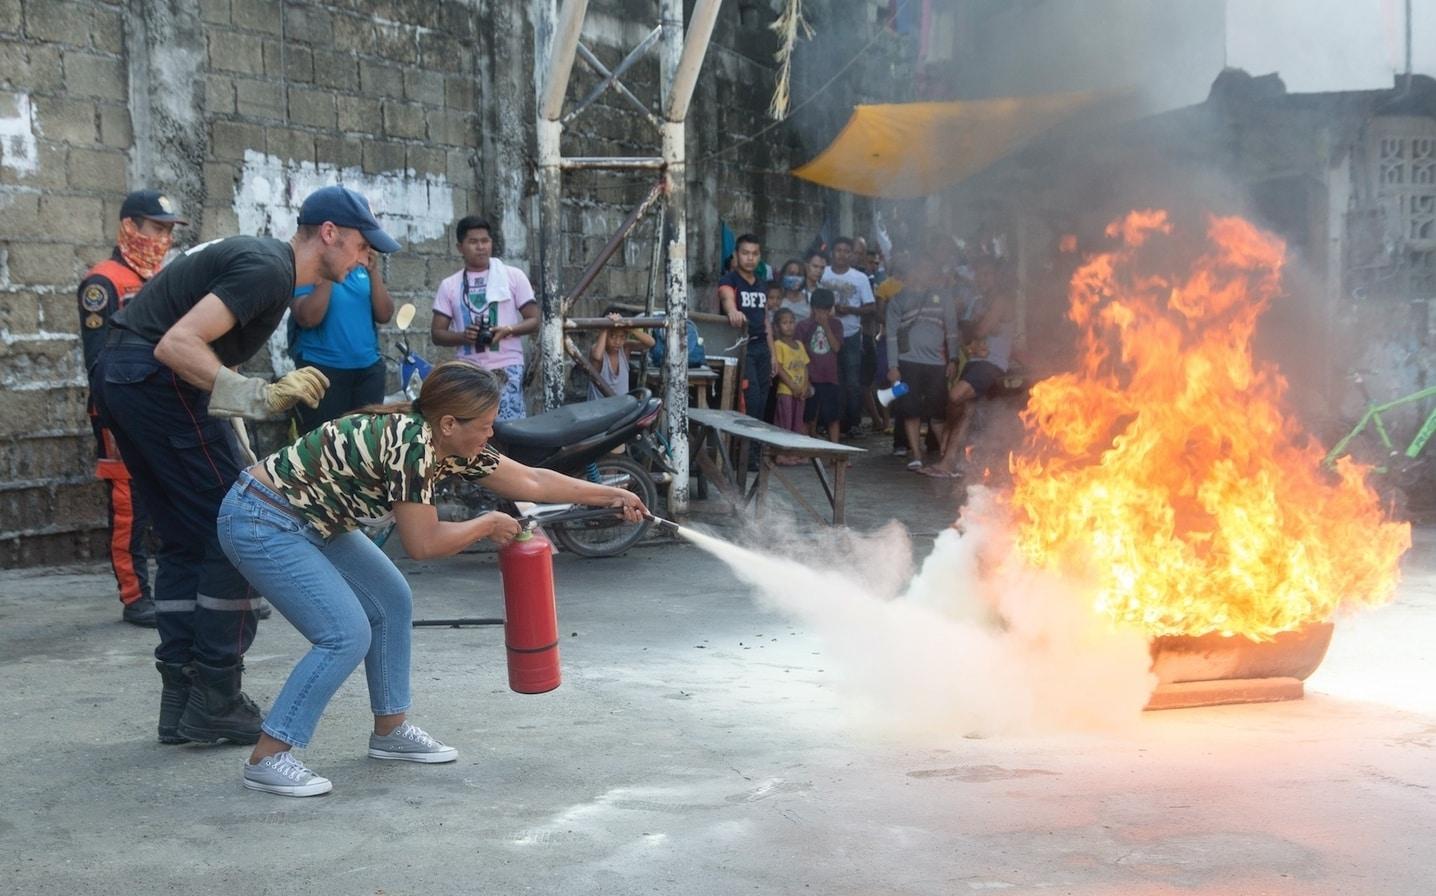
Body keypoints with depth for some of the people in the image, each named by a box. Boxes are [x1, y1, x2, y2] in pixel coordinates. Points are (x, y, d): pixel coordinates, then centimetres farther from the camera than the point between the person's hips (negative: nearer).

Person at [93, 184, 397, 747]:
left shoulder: (262, 259, 18)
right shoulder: (269, 270, -14)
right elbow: (178, 344, -23)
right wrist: (262, 397, -27)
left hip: (119, 379, 10)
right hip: (156, 379, -10)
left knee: (185, 541, 13)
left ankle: (180, 701, 15)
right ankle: (215, 702, -2)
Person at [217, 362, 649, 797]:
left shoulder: (450, 445, 1)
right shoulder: (411, 443, -26)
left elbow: (530, 481, 10)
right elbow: (422, 543, -22)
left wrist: (610, 495, 12)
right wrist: (489, 525, -8)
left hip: (311, 522, 10)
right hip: (261, 524, -10)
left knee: (392, 603, 12)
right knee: (348, 636, -15)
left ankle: (390, 730, 25)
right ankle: (266, 759, -8)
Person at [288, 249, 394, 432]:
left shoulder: (364, 268, 10)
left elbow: (384, 315, 1)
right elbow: (307, 319, -17)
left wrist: (374, 272, -9)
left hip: (369, 368, 5)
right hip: (321, 369, -5)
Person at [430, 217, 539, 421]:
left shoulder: (513, 276, 8)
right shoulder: (449, 285, 12)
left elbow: (534, 321, 6)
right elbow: (436, 333, 11)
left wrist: (508, 330, -14)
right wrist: (462, 336, -10)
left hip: (506, 367, -2)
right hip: (469, 370, 2)